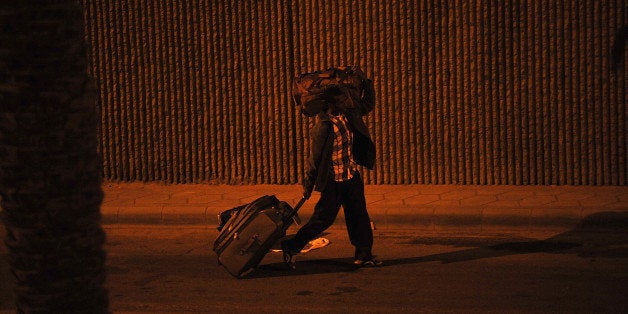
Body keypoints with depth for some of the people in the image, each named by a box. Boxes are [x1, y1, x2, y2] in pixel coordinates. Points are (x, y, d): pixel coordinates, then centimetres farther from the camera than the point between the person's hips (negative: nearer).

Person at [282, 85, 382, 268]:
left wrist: (369, 87, 11)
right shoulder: (323, 127, -19)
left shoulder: (348, 115, 2)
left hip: (352, 178, 7)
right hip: (333, 181, -7)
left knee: (359, 217, 10)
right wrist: (308, 185, -9)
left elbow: (366, 105, 24)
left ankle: (364, 255, 19)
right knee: (323, 219, -2)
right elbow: (315, 157, -14)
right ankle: (290, 247, 10)